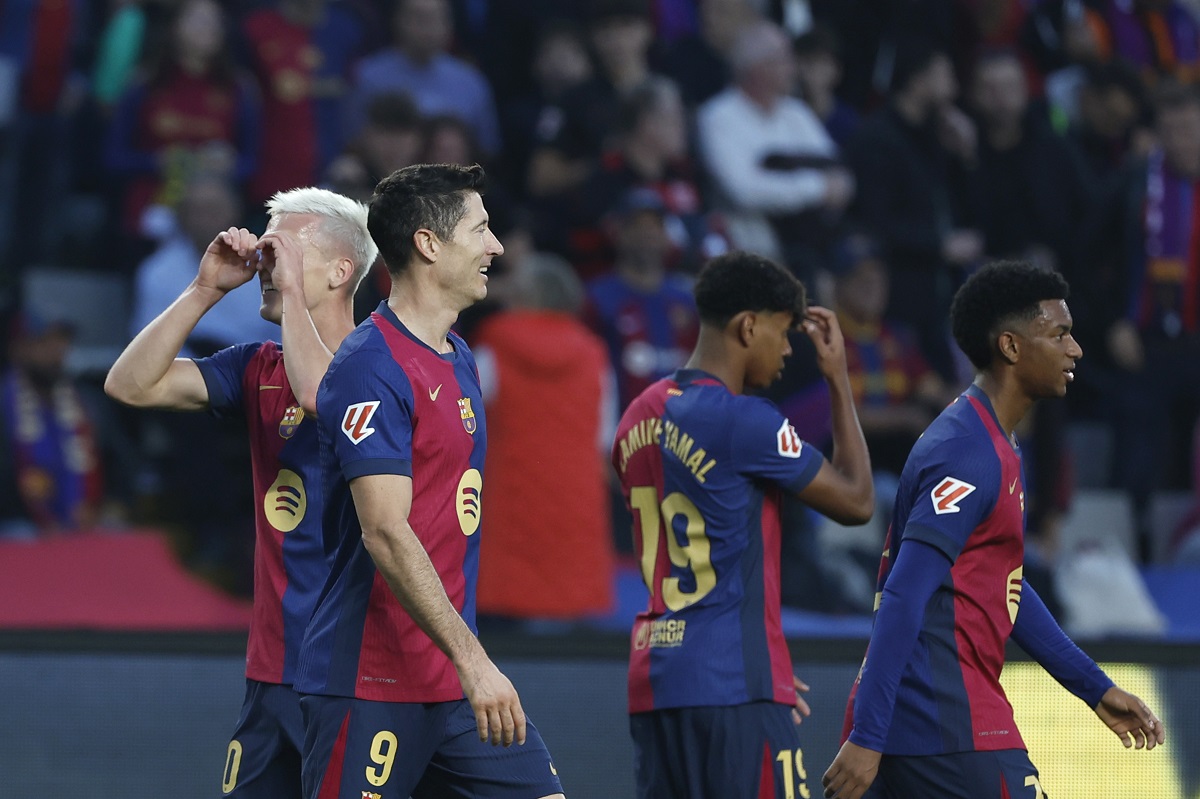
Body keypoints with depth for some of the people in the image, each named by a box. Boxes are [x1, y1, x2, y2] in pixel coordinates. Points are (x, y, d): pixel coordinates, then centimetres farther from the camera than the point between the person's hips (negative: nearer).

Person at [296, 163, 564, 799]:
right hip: (369, 688, -9)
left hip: (455, 677, 9)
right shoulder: (371, 367, -14)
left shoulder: (458, 359, 15)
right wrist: (472, 661, -24)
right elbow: (385, 534, -21)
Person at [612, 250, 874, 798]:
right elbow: (855, 501, -3)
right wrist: (839, 380, 5)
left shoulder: (641, 418, 14)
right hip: (734, 687, -8)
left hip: (654, 677, 8)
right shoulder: (744, 421, -12)